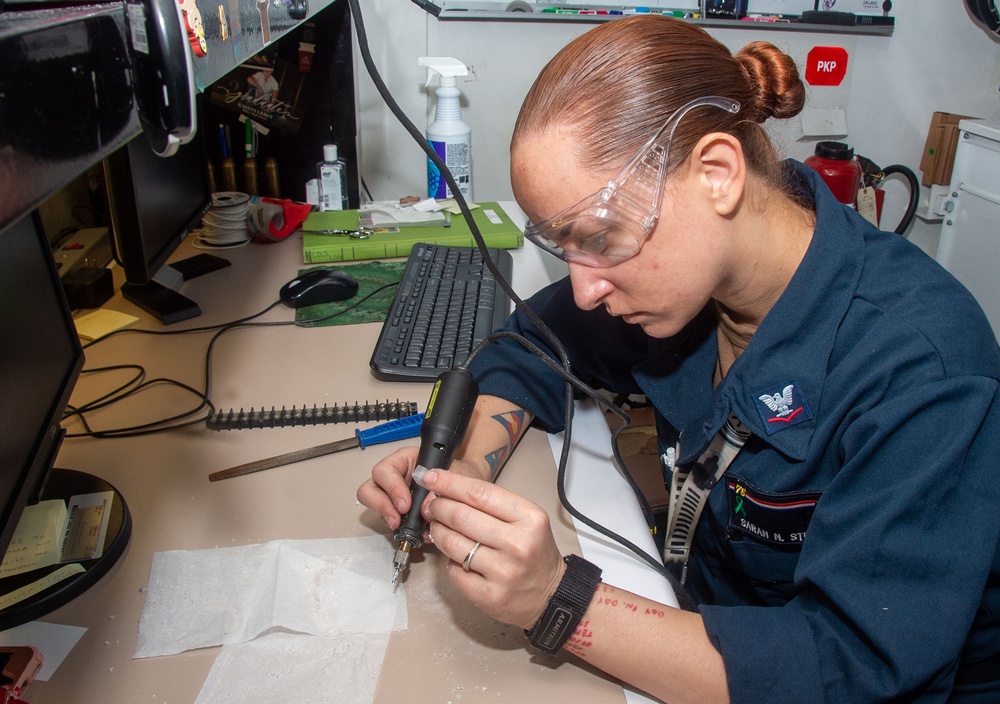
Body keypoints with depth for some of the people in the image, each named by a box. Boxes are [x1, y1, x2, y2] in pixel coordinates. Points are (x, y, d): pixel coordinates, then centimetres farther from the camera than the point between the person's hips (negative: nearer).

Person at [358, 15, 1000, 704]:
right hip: (715, 617, 4)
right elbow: (534, 349, 4)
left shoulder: (921, 368, -27)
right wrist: (468, 466, -14)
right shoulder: (671, 258, -11)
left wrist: (560, 601, -36)